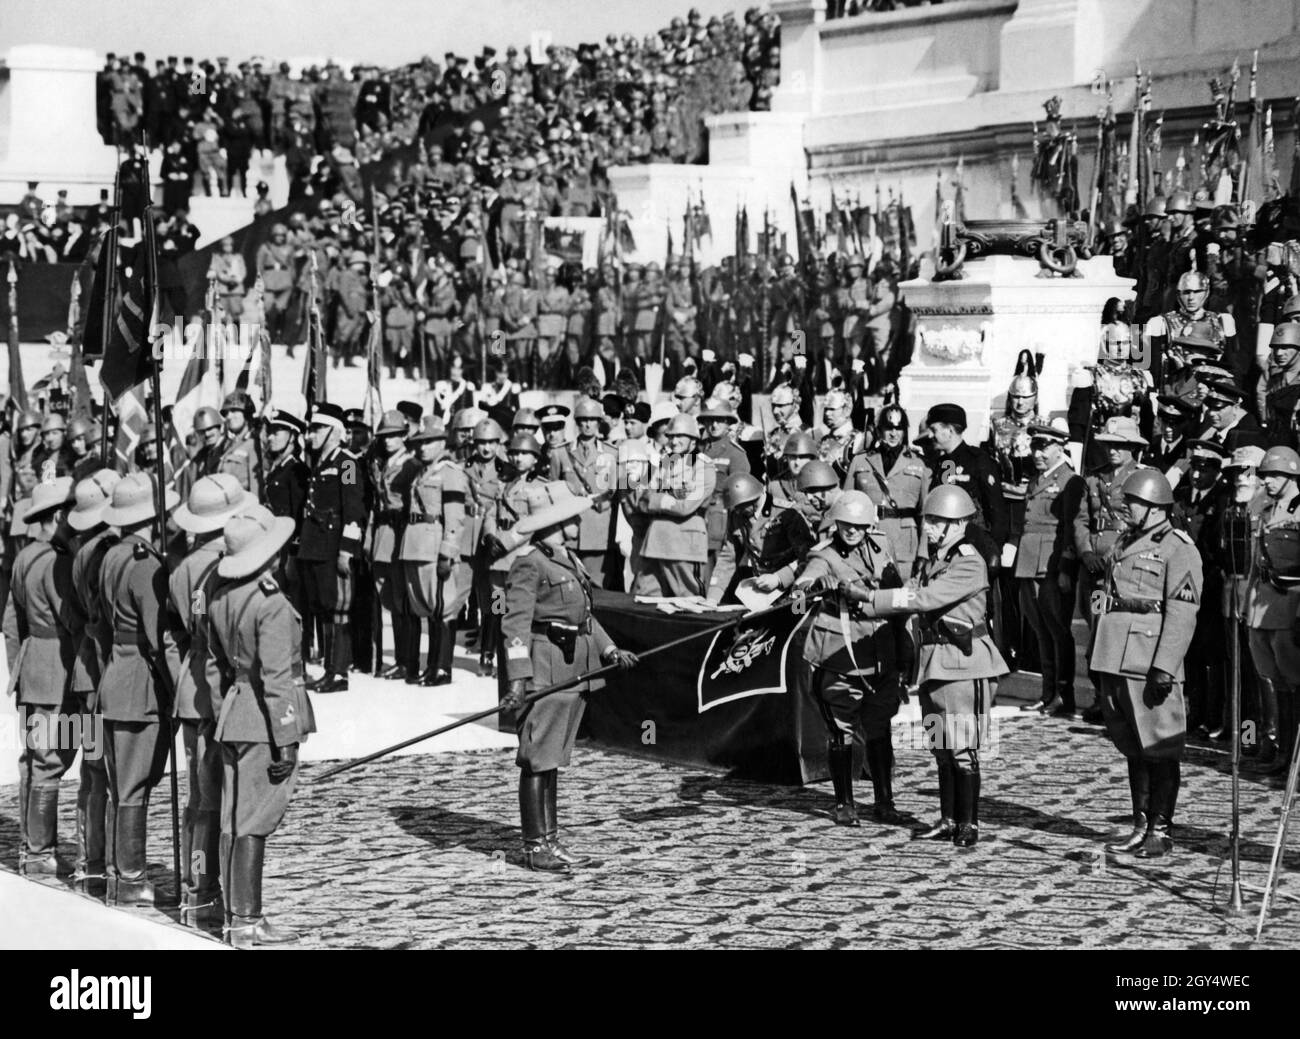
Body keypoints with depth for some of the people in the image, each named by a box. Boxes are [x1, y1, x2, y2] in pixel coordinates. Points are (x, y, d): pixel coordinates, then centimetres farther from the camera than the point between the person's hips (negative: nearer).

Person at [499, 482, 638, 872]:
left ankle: (550, 840, 20)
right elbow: (516, 621, -17)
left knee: (553, 759, 14)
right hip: (544, 668, -9)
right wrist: (518, 676, -25)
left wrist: (609, 649, 10)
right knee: (537, 758, -5)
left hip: (574, 670, 9)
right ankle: (535, 847, -1)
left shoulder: (569, 560, 18)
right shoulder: (529, 562, -11)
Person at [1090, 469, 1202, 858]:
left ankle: (1160, 831, 4)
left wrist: (1165, 667, -21)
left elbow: (1181, 614, -15)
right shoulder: (1125, 543, 17)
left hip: (1149, 664, -8)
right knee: (1133, 749, 13)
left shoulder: (1178, 549, -8)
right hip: (1115, 661, 8)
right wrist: (1096, 653, 19)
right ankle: (1141, 826, 21)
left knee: (1159, 750, -2)